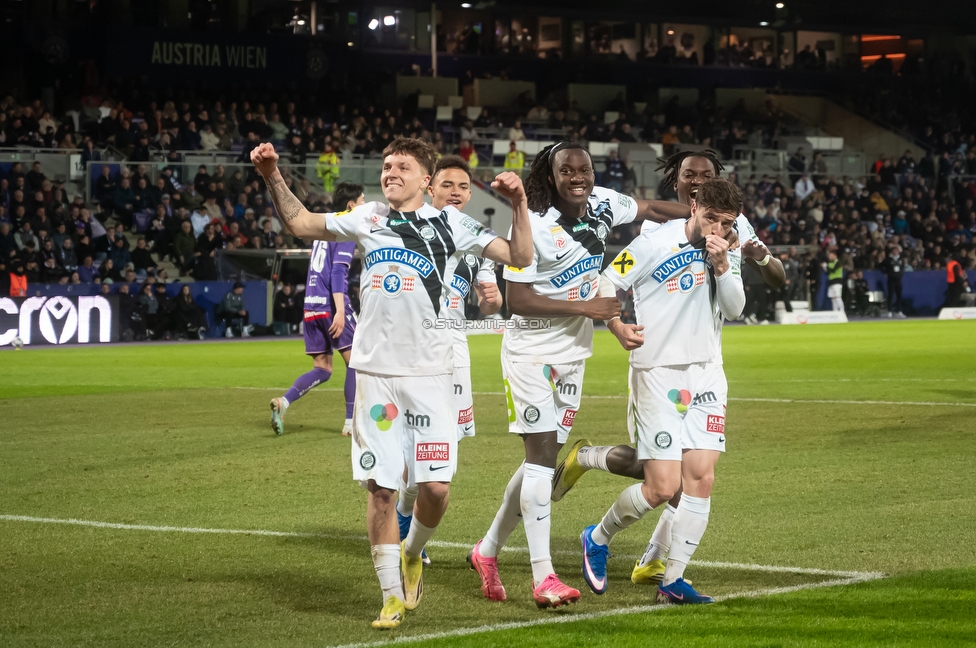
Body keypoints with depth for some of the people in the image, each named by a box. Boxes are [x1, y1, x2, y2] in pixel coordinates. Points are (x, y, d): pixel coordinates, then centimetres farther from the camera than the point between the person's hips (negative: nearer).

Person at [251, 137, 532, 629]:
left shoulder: (449, 223, 6)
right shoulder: (368, 219, 11)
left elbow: (519, 257, 4)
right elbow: (300, 224, 19)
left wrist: (519, 204, -8)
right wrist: (273, 178, 8)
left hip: (429, 372, -1)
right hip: (375, 371, 1)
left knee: (435, 486, -7)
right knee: (380, 487, -1)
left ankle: (412, 555, 24)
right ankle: (392, 594, 11)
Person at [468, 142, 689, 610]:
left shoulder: (602, 204, -1)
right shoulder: (533, 227, -19)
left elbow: (651, 210, 16)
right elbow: (516, 300, -19)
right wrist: (585, 307, -20)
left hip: (573, 353, 7)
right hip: (532, 353, -7)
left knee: (545, 456, 9)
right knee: (541, 453, -12)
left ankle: (488, 550, 24)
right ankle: (543, 576, -11)